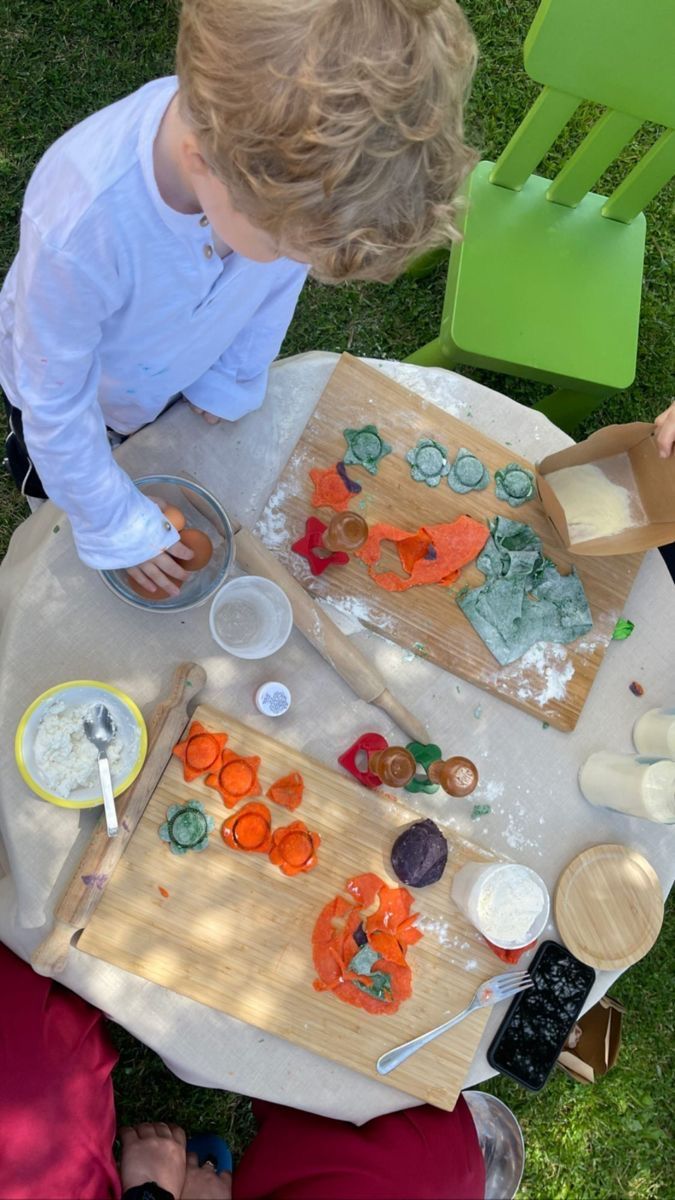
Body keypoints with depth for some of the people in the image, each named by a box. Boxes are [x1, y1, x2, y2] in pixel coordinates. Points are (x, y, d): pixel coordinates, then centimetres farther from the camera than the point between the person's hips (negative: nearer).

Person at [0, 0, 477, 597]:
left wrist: (235, 377, 0)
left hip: (187, 368, 3)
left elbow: (281, 280, -11)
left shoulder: (298, 156, -35)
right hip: (75, 384, -2)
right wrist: (117, 527, -19)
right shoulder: (76, 226, -47)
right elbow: (55, 402, -30)